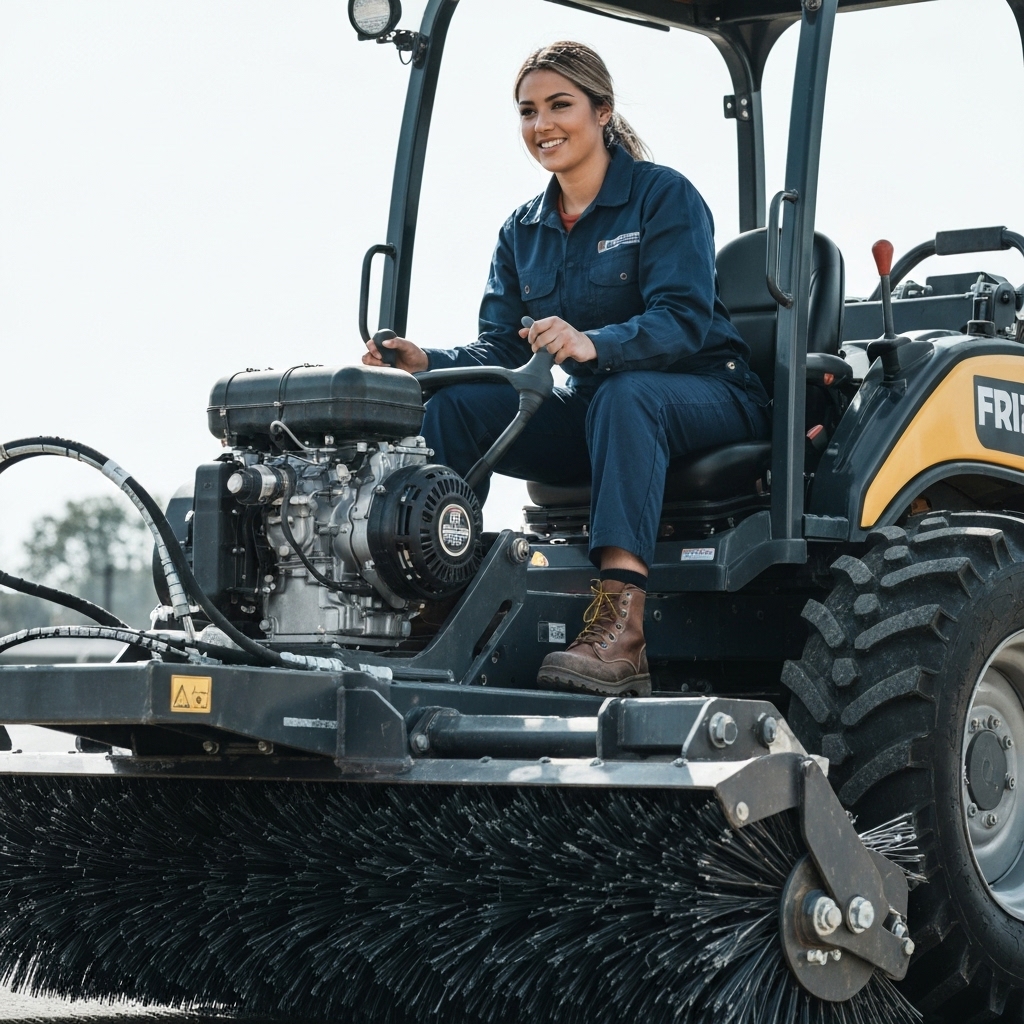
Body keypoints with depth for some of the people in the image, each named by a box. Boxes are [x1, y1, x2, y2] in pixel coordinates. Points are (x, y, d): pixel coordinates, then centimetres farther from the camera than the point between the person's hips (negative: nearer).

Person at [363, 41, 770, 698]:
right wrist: (429, 362, -17)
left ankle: (620, 632, -54)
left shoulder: (664, 196, -9)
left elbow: (684, 320, -22)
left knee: (625, 394, -41)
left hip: (705, 397, -6)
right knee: (455, 404, -18)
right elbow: (502, 347, 4)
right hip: (593, 408, 6)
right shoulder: (524, 230, 11)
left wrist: (592, 344, -41)